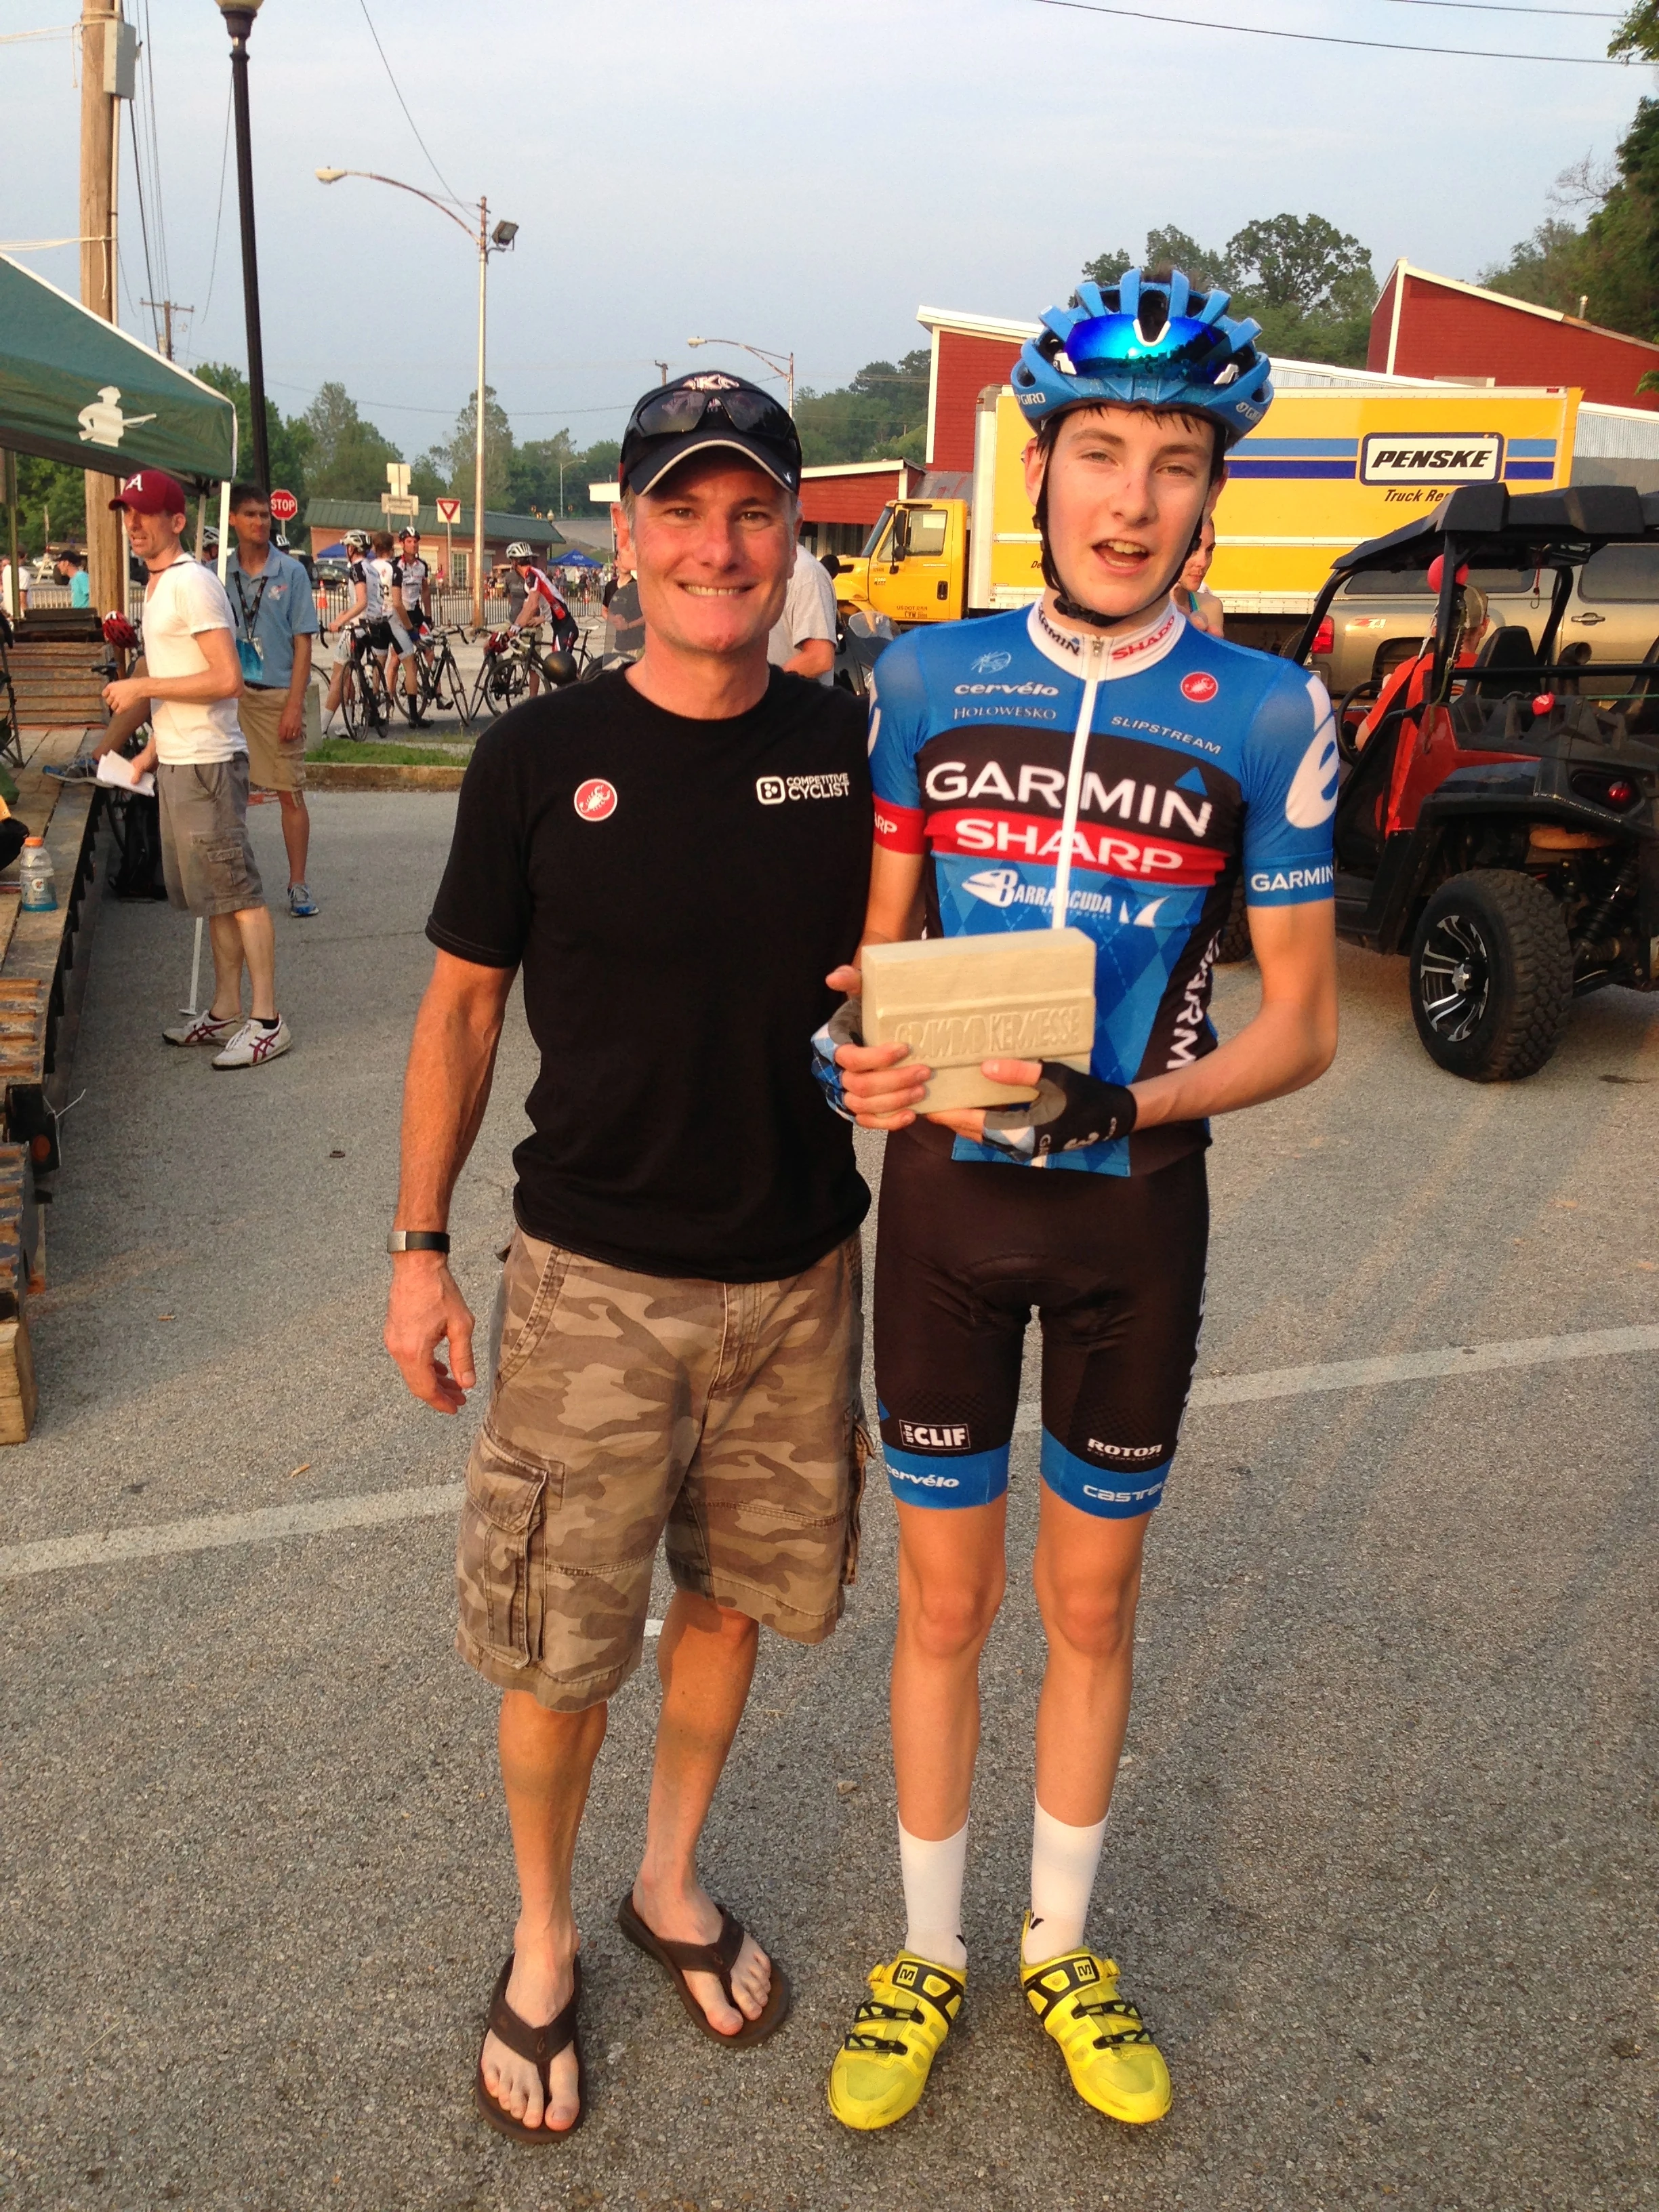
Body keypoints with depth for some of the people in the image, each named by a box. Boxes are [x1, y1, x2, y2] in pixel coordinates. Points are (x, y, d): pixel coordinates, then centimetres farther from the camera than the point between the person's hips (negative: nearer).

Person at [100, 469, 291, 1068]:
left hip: (207, 764, -10)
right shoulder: (157, 585, 16)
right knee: (209, 893, 14)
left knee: (236, 889, -7)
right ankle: (226, 1011, 22)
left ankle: (267, 1022, -3)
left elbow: (227, 680, -21)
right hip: (176, 763, 10)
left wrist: (142, 687, -17)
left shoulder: (192, 584, -13)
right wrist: (152, 749, 18)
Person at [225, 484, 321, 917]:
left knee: (291, 793, -1)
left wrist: (294, 704, -10)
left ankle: (298, 885, 8)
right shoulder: (219, 573, 6)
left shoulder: (290, 572, 0)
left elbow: (303, 642, -2)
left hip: (278, 694, -2)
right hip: (231, 693, 2)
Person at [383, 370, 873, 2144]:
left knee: (733, 1598, 18)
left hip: (797, 1272, 3)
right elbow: (459, 1009, 0)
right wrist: (418, 1247, 0)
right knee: (557, 1649, 6)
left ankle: (673, 1883, 44)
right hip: (591, 1278, -2)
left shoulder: (851, 749, -1)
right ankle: (540, 1943, 34)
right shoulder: (538, 761, -7)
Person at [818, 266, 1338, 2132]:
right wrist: (857, 1047, -16)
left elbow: (1300, 1023, -5)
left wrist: (1112, 1105, -20)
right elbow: (875, 942, 6)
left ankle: (1061, 1947, 39)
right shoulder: (926, 680, -2)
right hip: (942, 1196, 1)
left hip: (1133, 1209, 0)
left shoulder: (1265, 715, -7)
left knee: (1091, 1596, 15)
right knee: (944, 1595, 12)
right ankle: (927, 1955, 35)